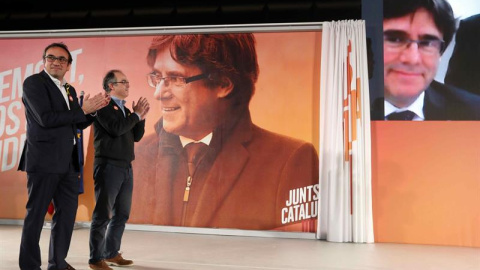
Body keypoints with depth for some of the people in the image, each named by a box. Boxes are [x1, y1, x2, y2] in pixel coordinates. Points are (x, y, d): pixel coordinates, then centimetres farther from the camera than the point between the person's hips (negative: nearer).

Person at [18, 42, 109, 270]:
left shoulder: (69, 90, 16)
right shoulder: (33, 82, -6)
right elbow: (45, 118, -19)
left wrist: (94, 109, 1)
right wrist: (82, 109, -13)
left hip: (68, 162, 8)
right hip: (44, 160, -7)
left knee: (67, 211, 11)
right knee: (36, 215, 1)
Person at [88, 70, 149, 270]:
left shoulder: (125, 109, 17)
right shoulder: (104, 105, -6)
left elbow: (137, 136, 15)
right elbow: (116, 128, -21)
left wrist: (140, 116, 1)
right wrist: (136, 114, -10)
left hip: (126, 168, 8)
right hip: (109, 166, -8)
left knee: (121, 214, 12)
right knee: (103, 214, -4)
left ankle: (111, 253, 22)